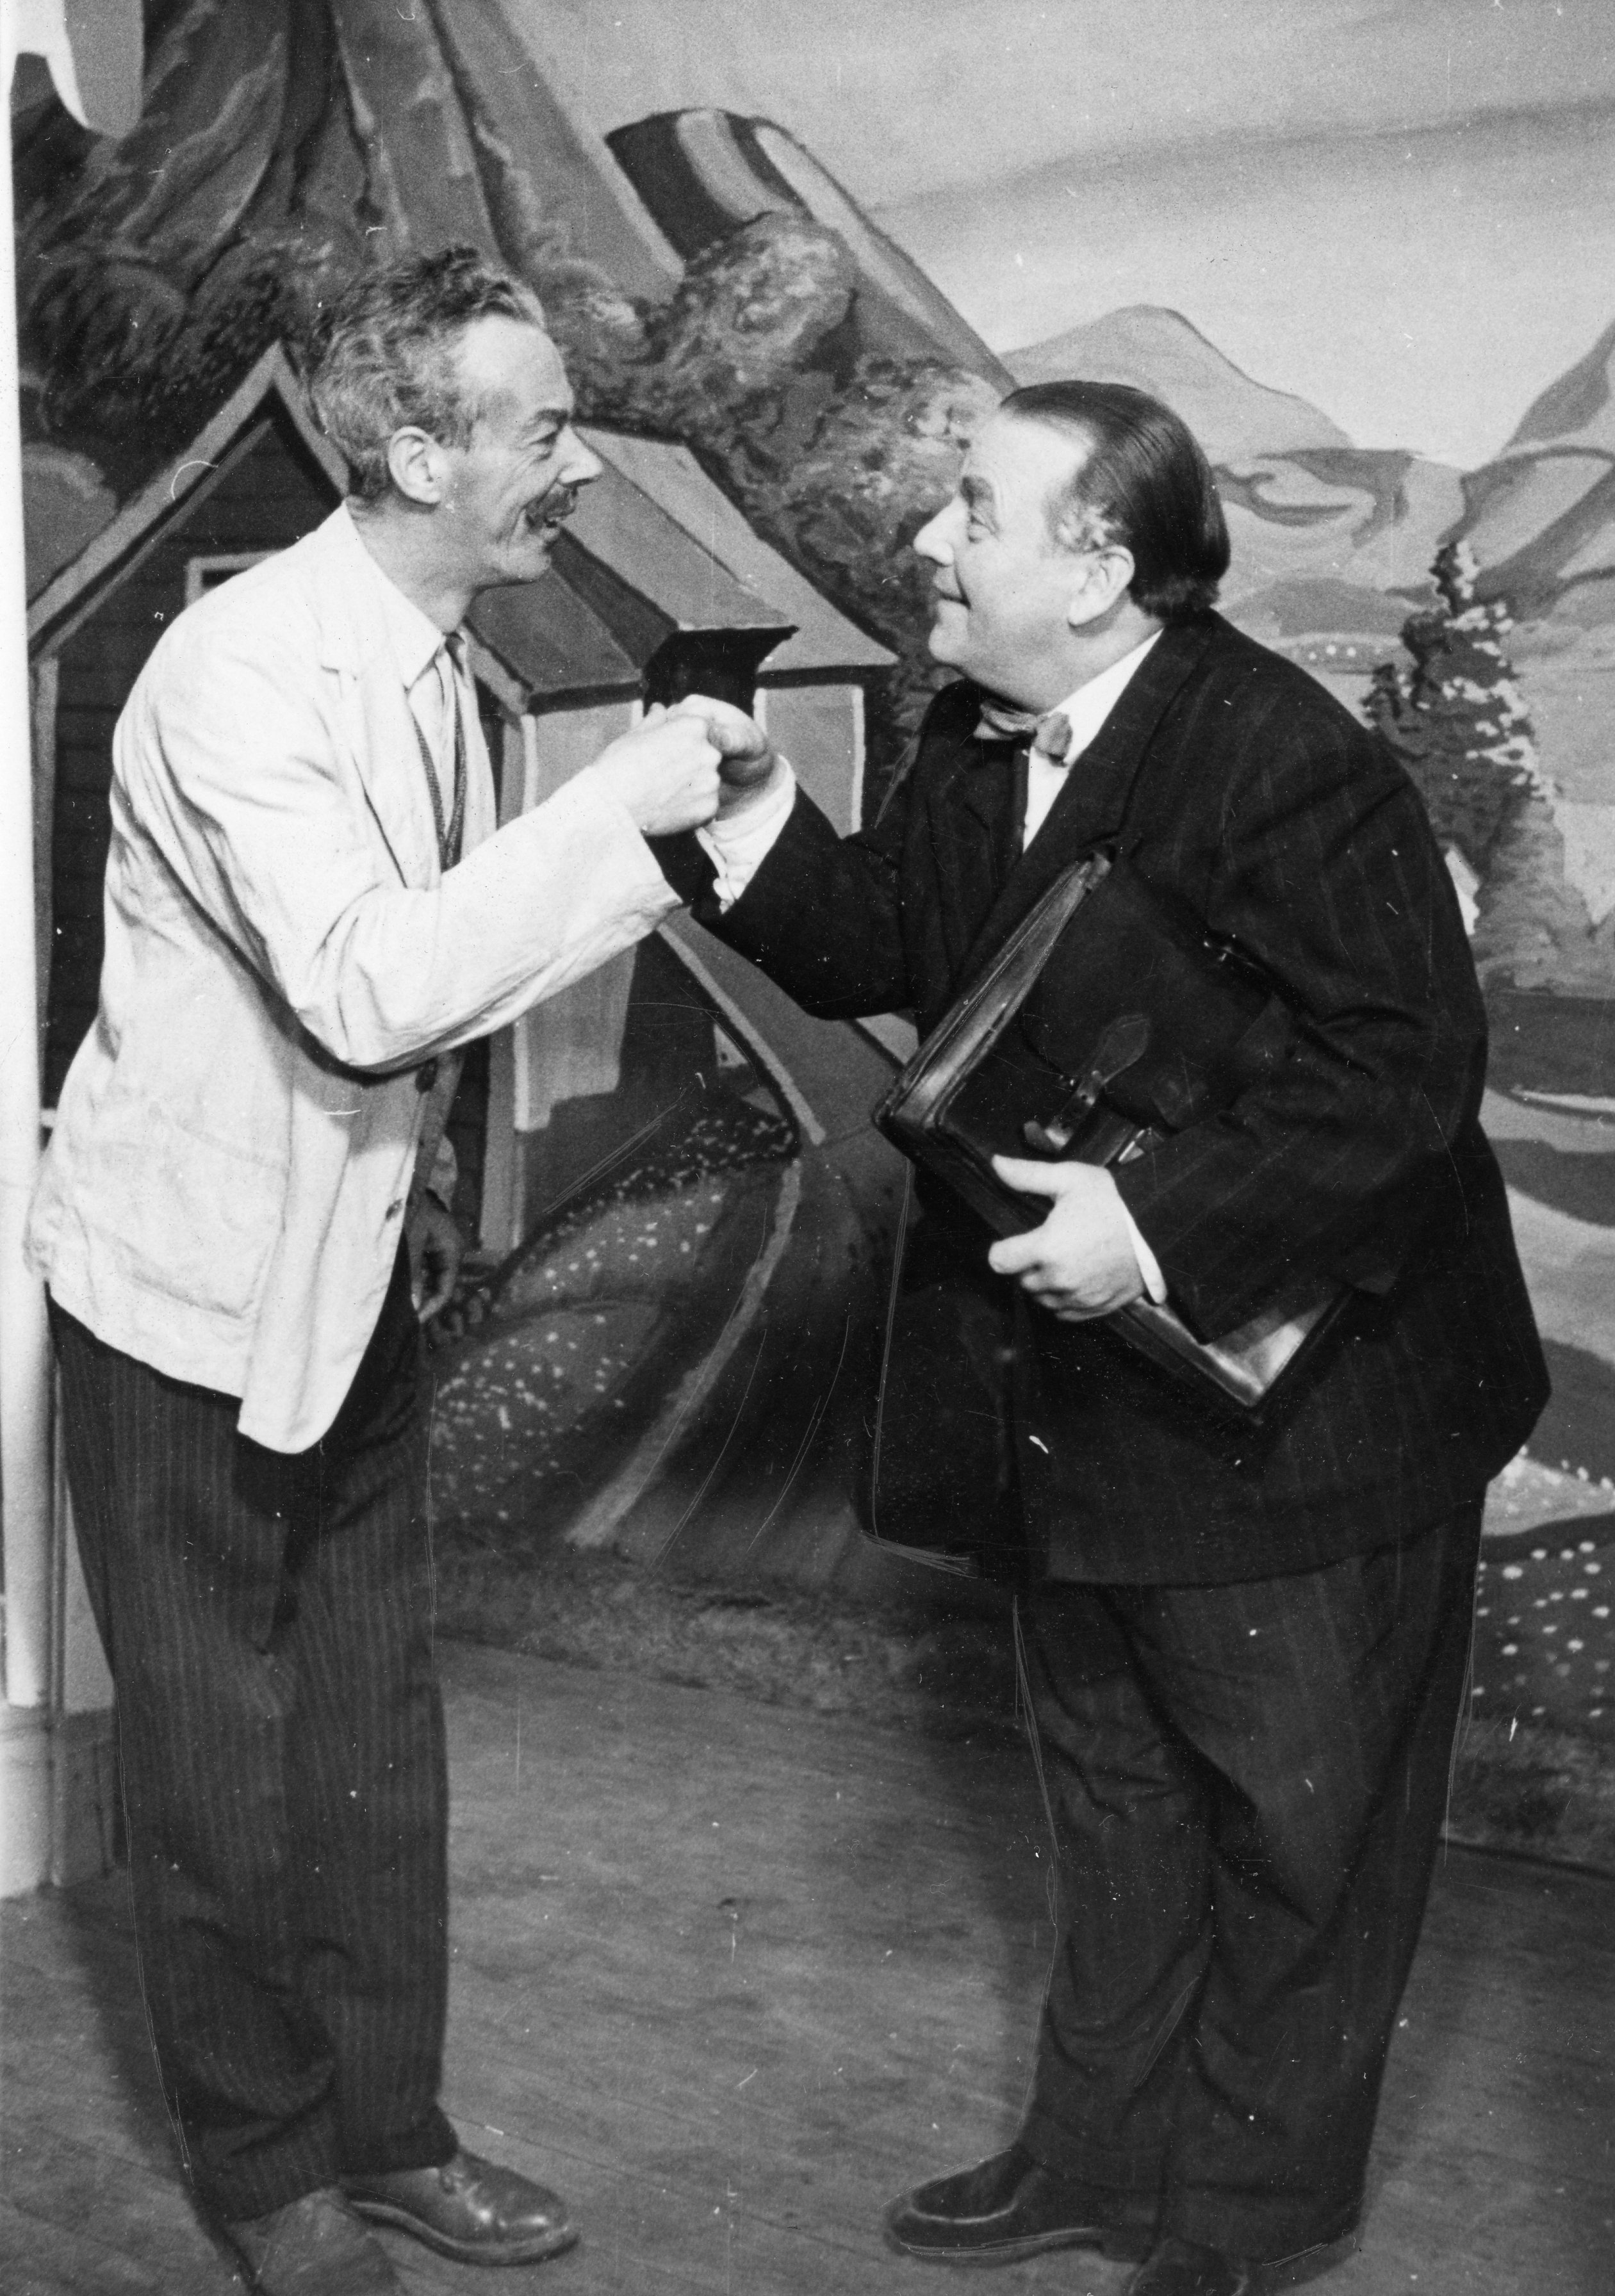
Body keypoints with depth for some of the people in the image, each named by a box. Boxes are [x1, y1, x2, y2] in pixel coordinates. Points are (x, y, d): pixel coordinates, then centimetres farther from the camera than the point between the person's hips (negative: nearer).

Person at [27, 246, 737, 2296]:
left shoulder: (427, 659, 4)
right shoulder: (241, 669, -23)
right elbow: (364, 987, -35)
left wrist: (413, 1187, 15)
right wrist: (614, 805, -30)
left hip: (352, 1277, 8)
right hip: (197, 1293, -7)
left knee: (375, 1735, 15)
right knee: (219, 1758, 8)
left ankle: (385, 2126, 31)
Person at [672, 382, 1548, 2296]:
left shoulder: (1284, 763, -25)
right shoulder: (973, 744, 1)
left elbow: (1400, 1070, -28)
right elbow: (885, 949, 9)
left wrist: (1162, 1223, -34)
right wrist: (759, 842, -9)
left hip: (1286, 1398, -8)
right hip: (1081, 1392, 8)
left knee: (1295, 1826, 11)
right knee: (1111, 1793, 23)